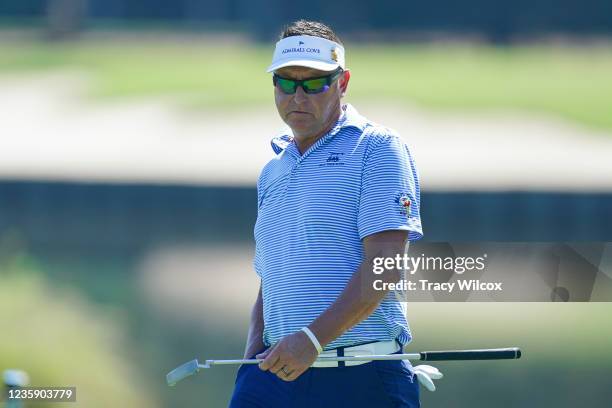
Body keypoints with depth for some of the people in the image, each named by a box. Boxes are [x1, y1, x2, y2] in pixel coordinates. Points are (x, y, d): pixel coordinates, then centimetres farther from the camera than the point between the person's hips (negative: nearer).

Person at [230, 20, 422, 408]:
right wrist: (253, 358, 8)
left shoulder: (378, 149, -1)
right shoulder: (272, 172, 21)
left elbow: (384, 266, -12)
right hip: (275, 373, 5)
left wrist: (313, 338, -20)